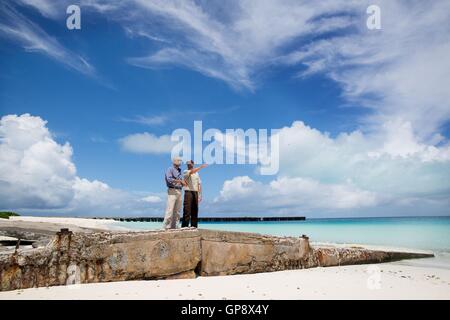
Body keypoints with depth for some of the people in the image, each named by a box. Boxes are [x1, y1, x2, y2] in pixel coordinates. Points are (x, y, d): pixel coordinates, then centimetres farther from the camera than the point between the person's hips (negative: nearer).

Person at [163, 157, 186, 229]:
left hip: (179, 191, 8)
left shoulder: (179, 171, 21)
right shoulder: (170, 169, -1)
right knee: (170, 209, -12)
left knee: (177, 210, 6)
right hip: (172, 191, -8)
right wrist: (179, 181, -15)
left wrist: (183, 182, 0)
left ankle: (174, 226, 9)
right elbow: (169, 179, -15)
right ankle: (166, 226, -10)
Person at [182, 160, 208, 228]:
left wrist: (200, 194, 7)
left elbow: (199, 184, 15)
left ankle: (194, 226, 7)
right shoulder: (185, 172, 2)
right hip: (188, 192, -5)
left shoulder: (197, 173, 19)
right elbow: (192, 172, -21)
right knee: (187, 210, -10)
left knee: (194, 210, 3)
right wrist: (201, 167, -28)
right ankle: (184, 226, -10)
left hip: (195, 192, 5)